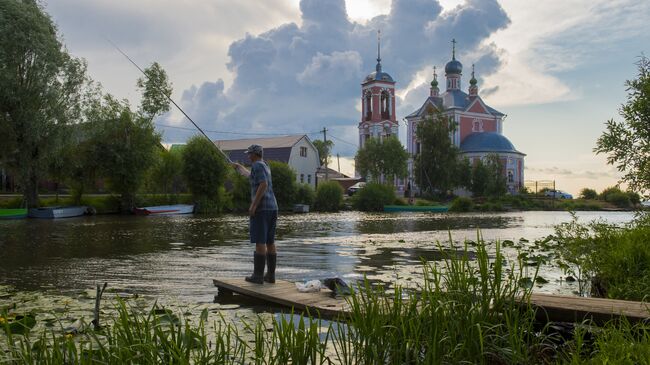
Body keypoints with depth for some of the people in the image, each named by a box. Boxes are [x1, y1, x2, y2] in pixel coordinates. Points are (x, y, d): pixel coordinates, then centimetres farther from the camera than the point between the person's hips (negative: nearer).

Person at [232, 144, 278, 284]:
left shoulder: (257, 165, -8)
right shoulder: (265, 166, 21)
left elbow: (263, 185, -21)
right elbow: (251, 176, 42)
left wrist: (253, 205, -21)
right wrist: (240, 167, 59)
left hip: (261, 208, -9)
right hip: (272, 207, 9)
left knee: (259, 242, -7)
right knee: (270, 242, 8)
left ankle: (258, 275, -5)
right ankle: (271, 275, 9)